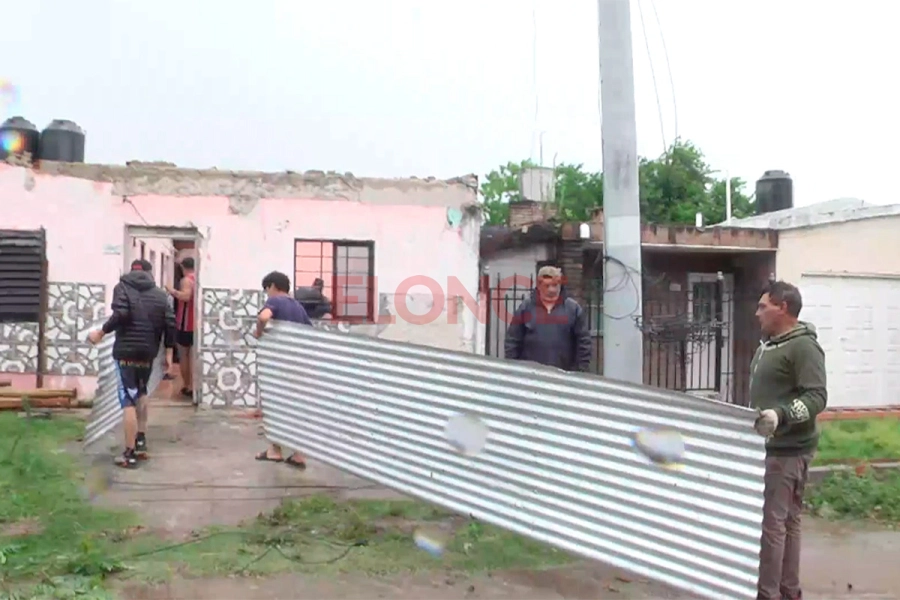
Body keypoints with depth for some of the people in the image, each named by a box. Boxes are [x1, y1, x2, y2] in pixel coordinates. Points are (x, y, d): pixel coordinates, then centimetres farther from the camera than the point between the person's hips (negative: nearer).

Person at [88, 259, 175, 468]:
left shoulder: (122, 287, 2)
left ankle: (129, 454, -2)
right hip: (148, 352, 4)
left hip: (126, 351, -4)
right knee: (141, 394, 25)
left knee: (128, 400, -3)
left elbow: (121, 314, -15)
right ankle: (141, 440, 25)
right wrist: (169, 350, 10)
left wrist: (102, 332, -4)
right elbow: (170, 323, 4)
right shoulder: (159, 294, 12)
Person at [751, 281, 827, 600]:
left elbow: (817, 397, -23)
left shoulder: (803, 346, -15)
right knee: (786, 521, 15)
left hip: (787, 450, -10)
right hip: (767, 447, 10)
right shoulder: (768, 345, 15)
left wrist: (780, 415, -36)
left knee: (770, 522, -8)